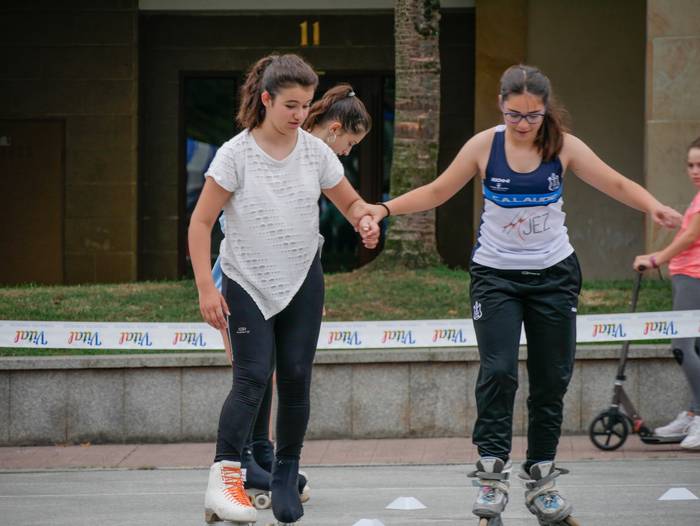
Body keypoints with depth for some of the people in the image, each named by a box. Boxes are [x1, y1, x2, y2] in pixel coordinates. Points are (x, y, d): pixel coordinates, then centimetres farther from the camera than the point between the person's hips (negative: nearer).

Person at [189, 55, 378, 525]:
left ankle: (287, 478, 13)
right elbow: (201, 222, -9)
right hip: (247, 283, -4)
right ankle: (225, 478, -21)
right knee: (253, 377, -17)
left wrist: (365, 222, -11)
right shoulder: (236, 155, -12)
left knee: (296, 380, 2)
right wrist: (206, 288, -16)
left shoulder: (316, 152, -1)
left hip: (302, 282, 4)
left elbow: (349, 201, 13)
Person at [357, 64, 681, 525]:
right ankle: (493, 476, -12)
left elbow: (616, 184, -6)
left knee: (551, 379, 5)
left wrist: (654, 207, -24)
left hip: (554, 275, 2)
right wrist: (386, 208, -8)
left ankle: (541, 480, 15)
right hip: (496, 275, -2)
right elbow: (437, 192, 3)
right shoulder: (484, 146, -6)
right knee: (498, 371, -16)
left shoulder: (563, 147, -5)